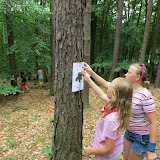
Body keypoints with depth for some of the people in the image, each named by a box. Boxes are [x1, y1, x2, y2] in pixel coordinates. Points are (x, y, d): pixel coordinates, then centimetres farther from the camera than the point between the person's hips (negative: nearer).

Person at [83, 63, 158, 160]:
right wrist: (90, 71, -4)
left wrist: (151, 150, -21)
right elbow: (106, 84, -1)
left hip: (142, 137, -7)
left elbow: (153, 123, -23)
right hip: (129, 132, 7)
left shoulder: (145, 96, -27)